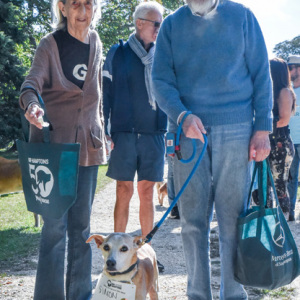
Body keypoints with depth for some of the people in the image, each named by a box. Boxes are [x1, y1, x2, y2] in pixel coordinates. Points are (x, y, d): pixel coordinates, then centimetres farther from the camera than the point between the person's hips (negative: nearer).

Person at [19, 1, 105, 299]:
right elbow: (33, 81, -19)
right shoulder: (50, 44, -5)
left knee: (81, 225, 10)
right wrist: (31, 103, -41)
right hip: (54, 143, -4)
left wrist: (100, 130, 17)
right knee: (55, 224, -7)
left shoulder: (94, 42, 9)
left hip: (87, 144, 5)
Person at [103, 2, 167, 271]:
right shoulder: (118, 54, 2)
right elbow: (105, 93, 1)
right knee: (124, 192, 0)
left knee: (147, 193, 6)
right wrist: (104, 132, -6)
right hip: (124, 134, -3)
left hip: (154, 135, 3)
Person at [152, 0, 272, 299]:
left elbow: (261, 74, 4)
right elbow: (161, 79, 2)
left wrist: (262, 129, -3)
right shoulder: (172, 24, 8)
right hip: (188, 130, 2)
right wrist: (183, 115, -15)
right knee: (193, 219, 4)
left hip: (235, 129, -1)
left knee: (233, 217, 0)